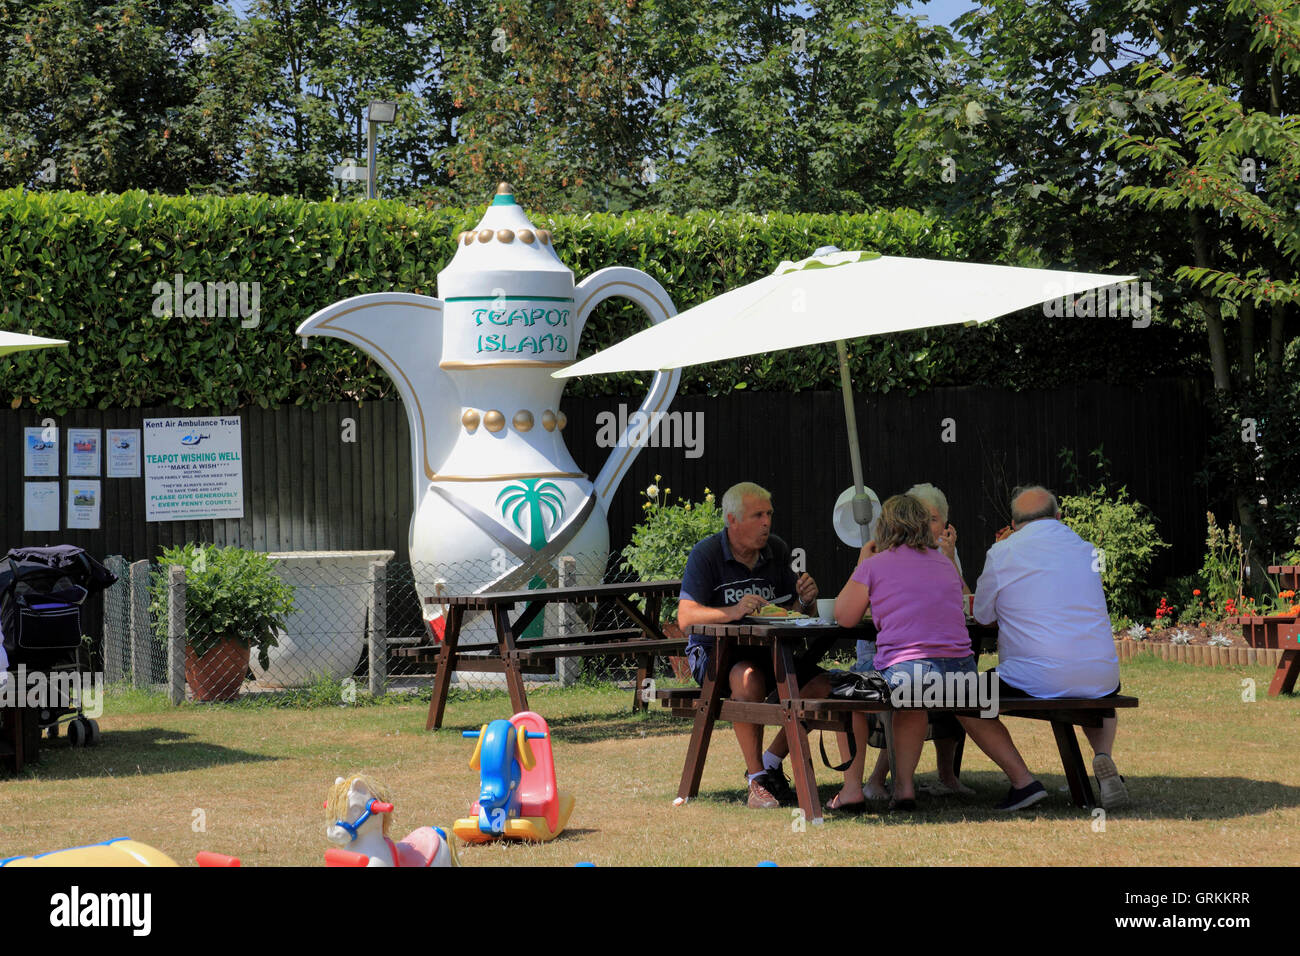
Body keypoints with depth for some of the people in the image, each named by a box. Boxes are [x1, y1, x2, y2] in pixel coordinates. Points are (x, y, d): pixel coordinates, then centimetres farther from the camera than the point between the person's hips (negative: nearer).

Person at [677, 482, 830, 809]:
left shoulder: (777, 550, 5)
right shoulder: (706, 554, -11)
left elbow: (792, 609, 10)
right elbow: (685, 617, -21)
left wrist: (805, 598, -15)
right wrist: (732, 612, -38)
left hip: (767, 652, 5)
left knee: (822, 684, -19)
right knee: (749, 677, -38)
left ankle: (771, 761, 0)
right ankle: (757, 779, -27)